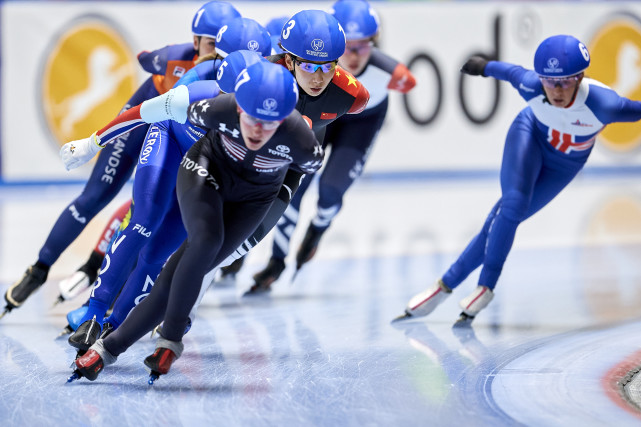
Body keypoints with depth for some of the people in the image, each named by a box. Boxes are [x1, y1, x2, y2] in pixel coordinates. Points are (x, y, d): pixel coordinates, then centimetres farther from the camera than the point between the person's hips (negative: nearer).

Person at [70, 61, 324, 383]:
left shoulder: (299, 140, -34)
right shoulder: (220, 109, -34)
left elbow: (311, 164, -8)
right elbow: (192, 114, -9)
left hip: (252, 198, 1)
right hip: (207, 167, -1)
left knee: (185, 272, -12)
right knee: (206, 240, -30)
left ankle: (112, 345, -6)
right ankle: (171, 340, -16)